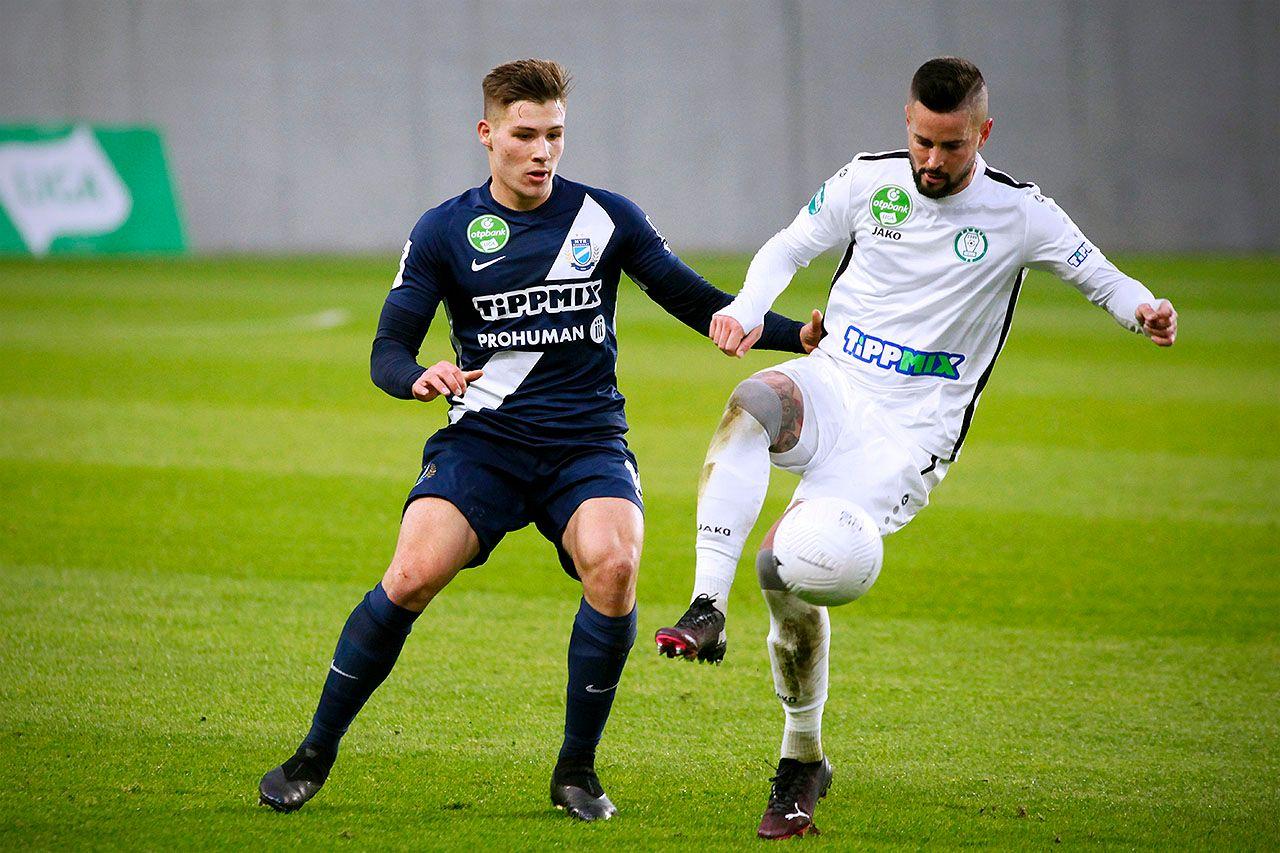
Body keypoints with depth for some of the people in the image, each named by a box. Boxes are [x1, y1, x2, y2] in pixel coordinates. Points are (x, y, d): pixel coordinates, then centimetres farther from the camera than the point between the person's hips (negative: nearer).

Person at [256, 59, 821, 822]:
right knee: (414, 574, -22)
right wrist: (420, 378, -23)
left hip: (587, 442, 0)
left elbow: (698, 304, 9)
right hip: (484, 437, 0)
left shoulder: (606, 218, 3)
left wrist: (801, 336, -4)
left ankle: (577, 771, -9)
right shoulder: (445, 232, 2)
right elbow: (389, 351, 1)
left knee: (613, 566, -29)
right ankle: (315, 755, -3)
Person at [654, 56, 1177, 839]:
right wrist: (748, 310, -4)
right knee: (751, 405, -35)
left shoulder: (1018, 214, -2)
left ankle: (803, 761, 2)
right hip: (832, 387, 3)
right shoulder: (868, 181, 4)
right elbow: (789, 248, 16)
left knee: (787, 566, -21)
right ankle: (706, 612, -38)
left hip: (909, 434, -3)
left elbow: (1097, 274, 7)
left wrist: (1145, 310, -15)